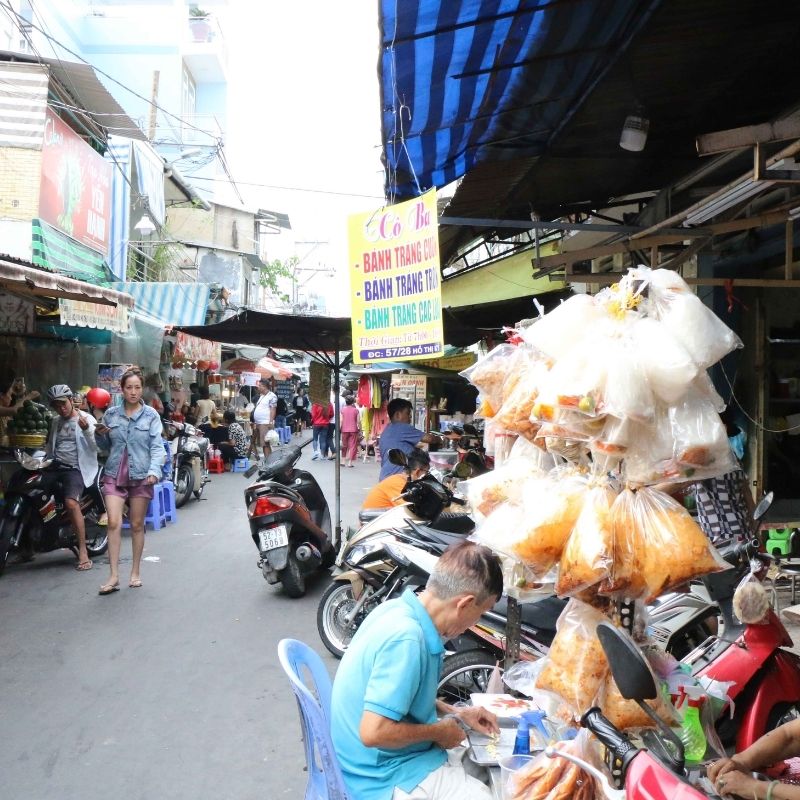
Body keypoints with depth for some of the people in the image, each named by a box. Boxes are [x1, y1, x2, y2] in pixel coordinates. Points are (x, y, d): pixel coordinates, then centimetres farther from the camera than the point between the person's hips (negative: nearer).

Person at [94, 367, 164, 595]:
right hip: (114, 474, 1)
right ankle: (114, 576, -5)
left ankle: (135, 572, 20)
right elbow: (106, 446, 17)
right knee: (114, 523, -9)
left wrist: (154, 470, -20)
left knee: (137, 525, 8)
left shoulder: (151, 415, -1)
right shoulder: (111, 414, 7)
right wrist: (100, 435, -5)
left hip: (140, 475, -1)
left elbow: (157, 446, -6)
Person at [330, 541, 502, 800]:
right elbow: (373, 732, -31)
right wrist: (440, 732, -16)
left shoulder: (400, 609, -2)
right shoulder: (406, 638, -29)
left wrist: (454, 713, 10)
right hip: (387, 778, -9)